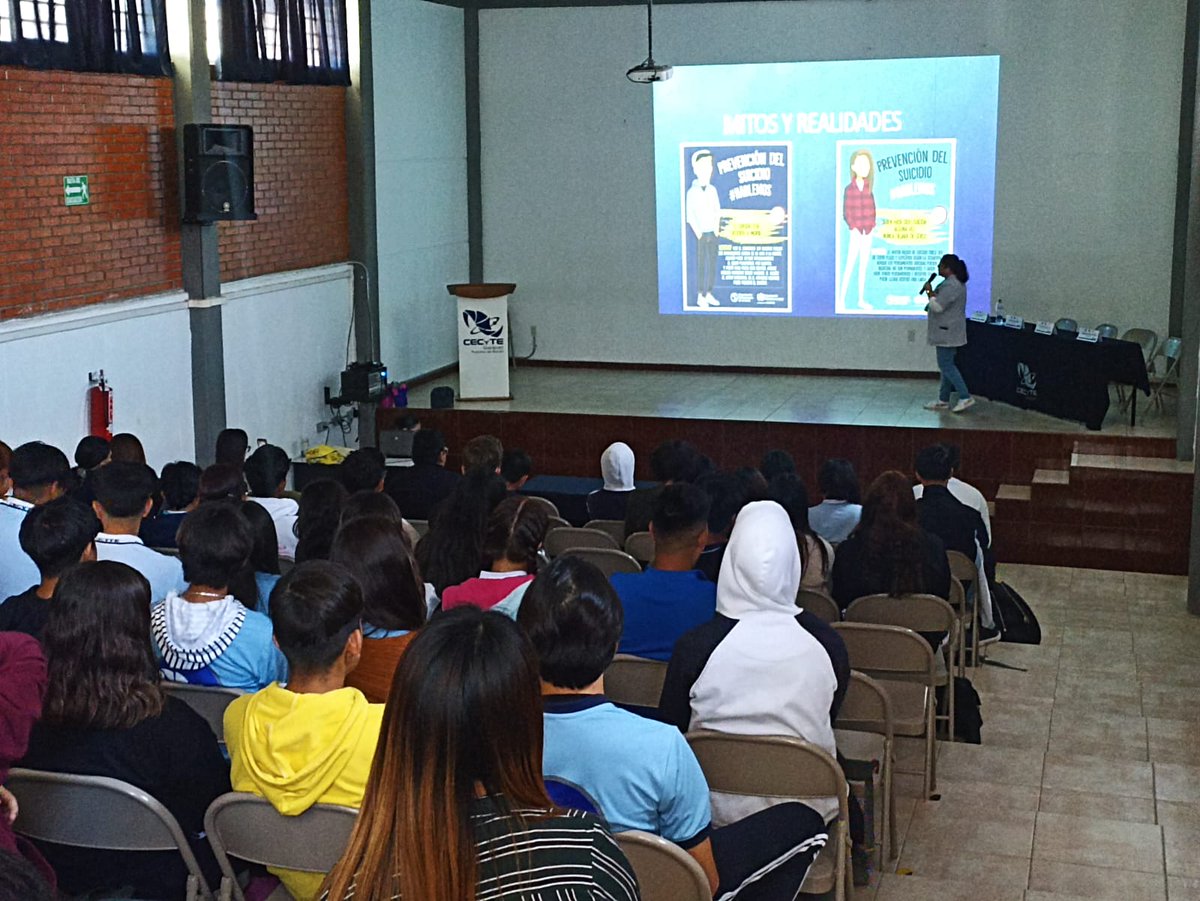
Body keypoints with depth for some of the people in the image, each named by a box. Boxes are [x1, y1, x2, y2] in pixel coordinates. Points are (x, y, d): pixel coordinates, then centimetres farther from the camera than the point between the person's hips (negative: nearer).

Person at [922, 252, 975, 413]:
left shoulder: (951, 285, -21)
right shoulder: (955, 283, 14)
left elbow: (937, 306, -23)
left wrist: (930, 292, -10)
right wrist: (932, 293, 9)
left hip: (947, 333, -11)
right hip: (948, 332, 11)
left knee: (946, 365, -8)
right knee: (947, 365, 13)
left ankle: (965, 397, -8)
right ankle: (943, 400, 19)